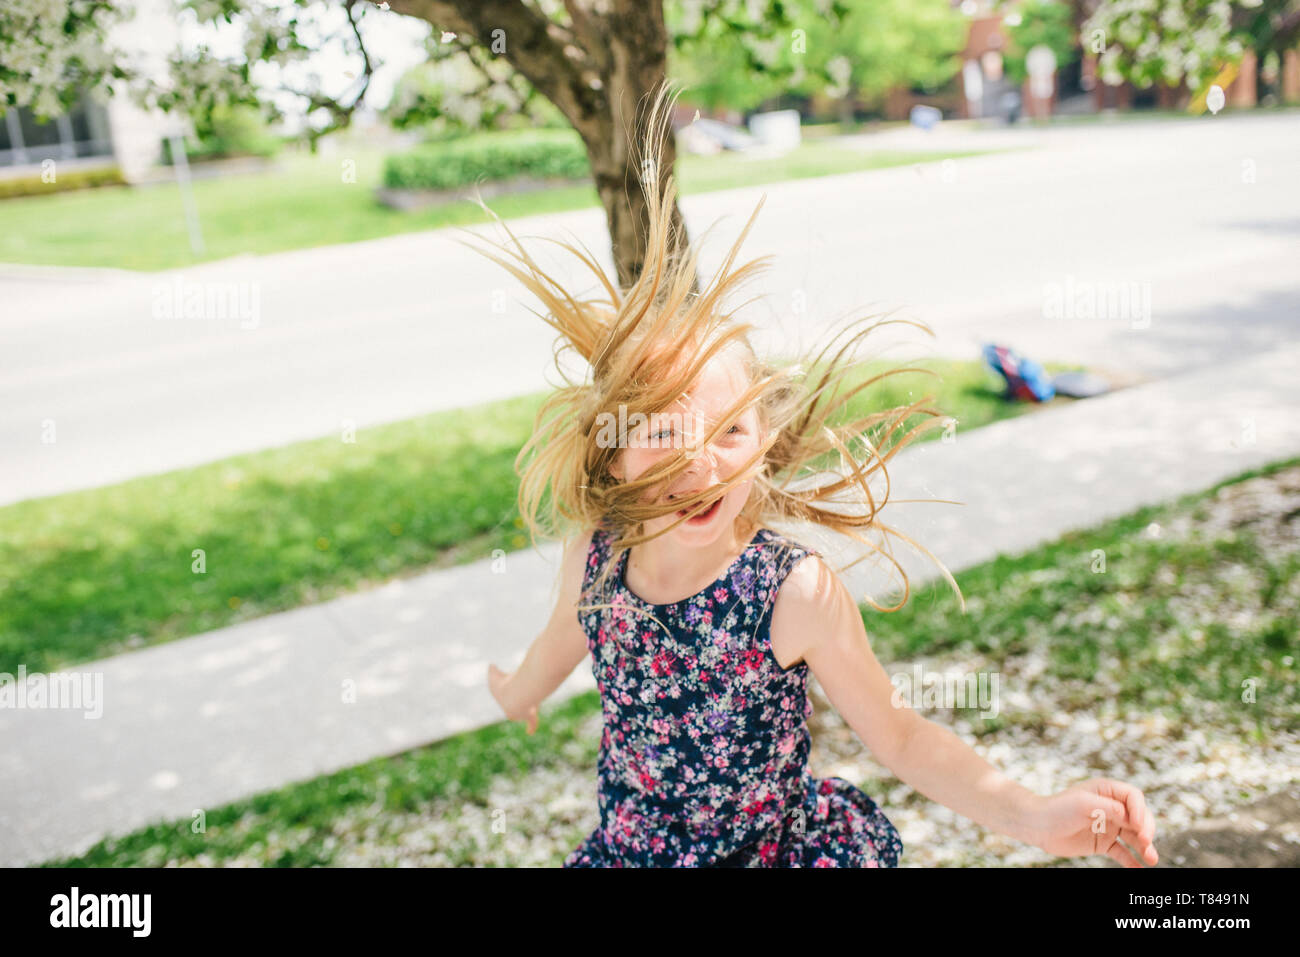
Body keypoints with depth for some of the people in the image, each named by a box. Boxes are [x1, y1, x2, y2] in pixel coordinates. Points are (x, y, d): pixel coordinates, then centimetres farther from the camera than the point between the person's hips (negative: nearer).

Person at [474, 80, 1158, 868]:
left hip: (779, 849, -2)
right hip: (630, 846, 3)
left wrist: (1034, 816, -28)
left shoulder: (799, 592, -26)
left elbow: (897, 736, -15)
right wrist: (521, 692, 28)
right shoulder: (593, 556, -17)